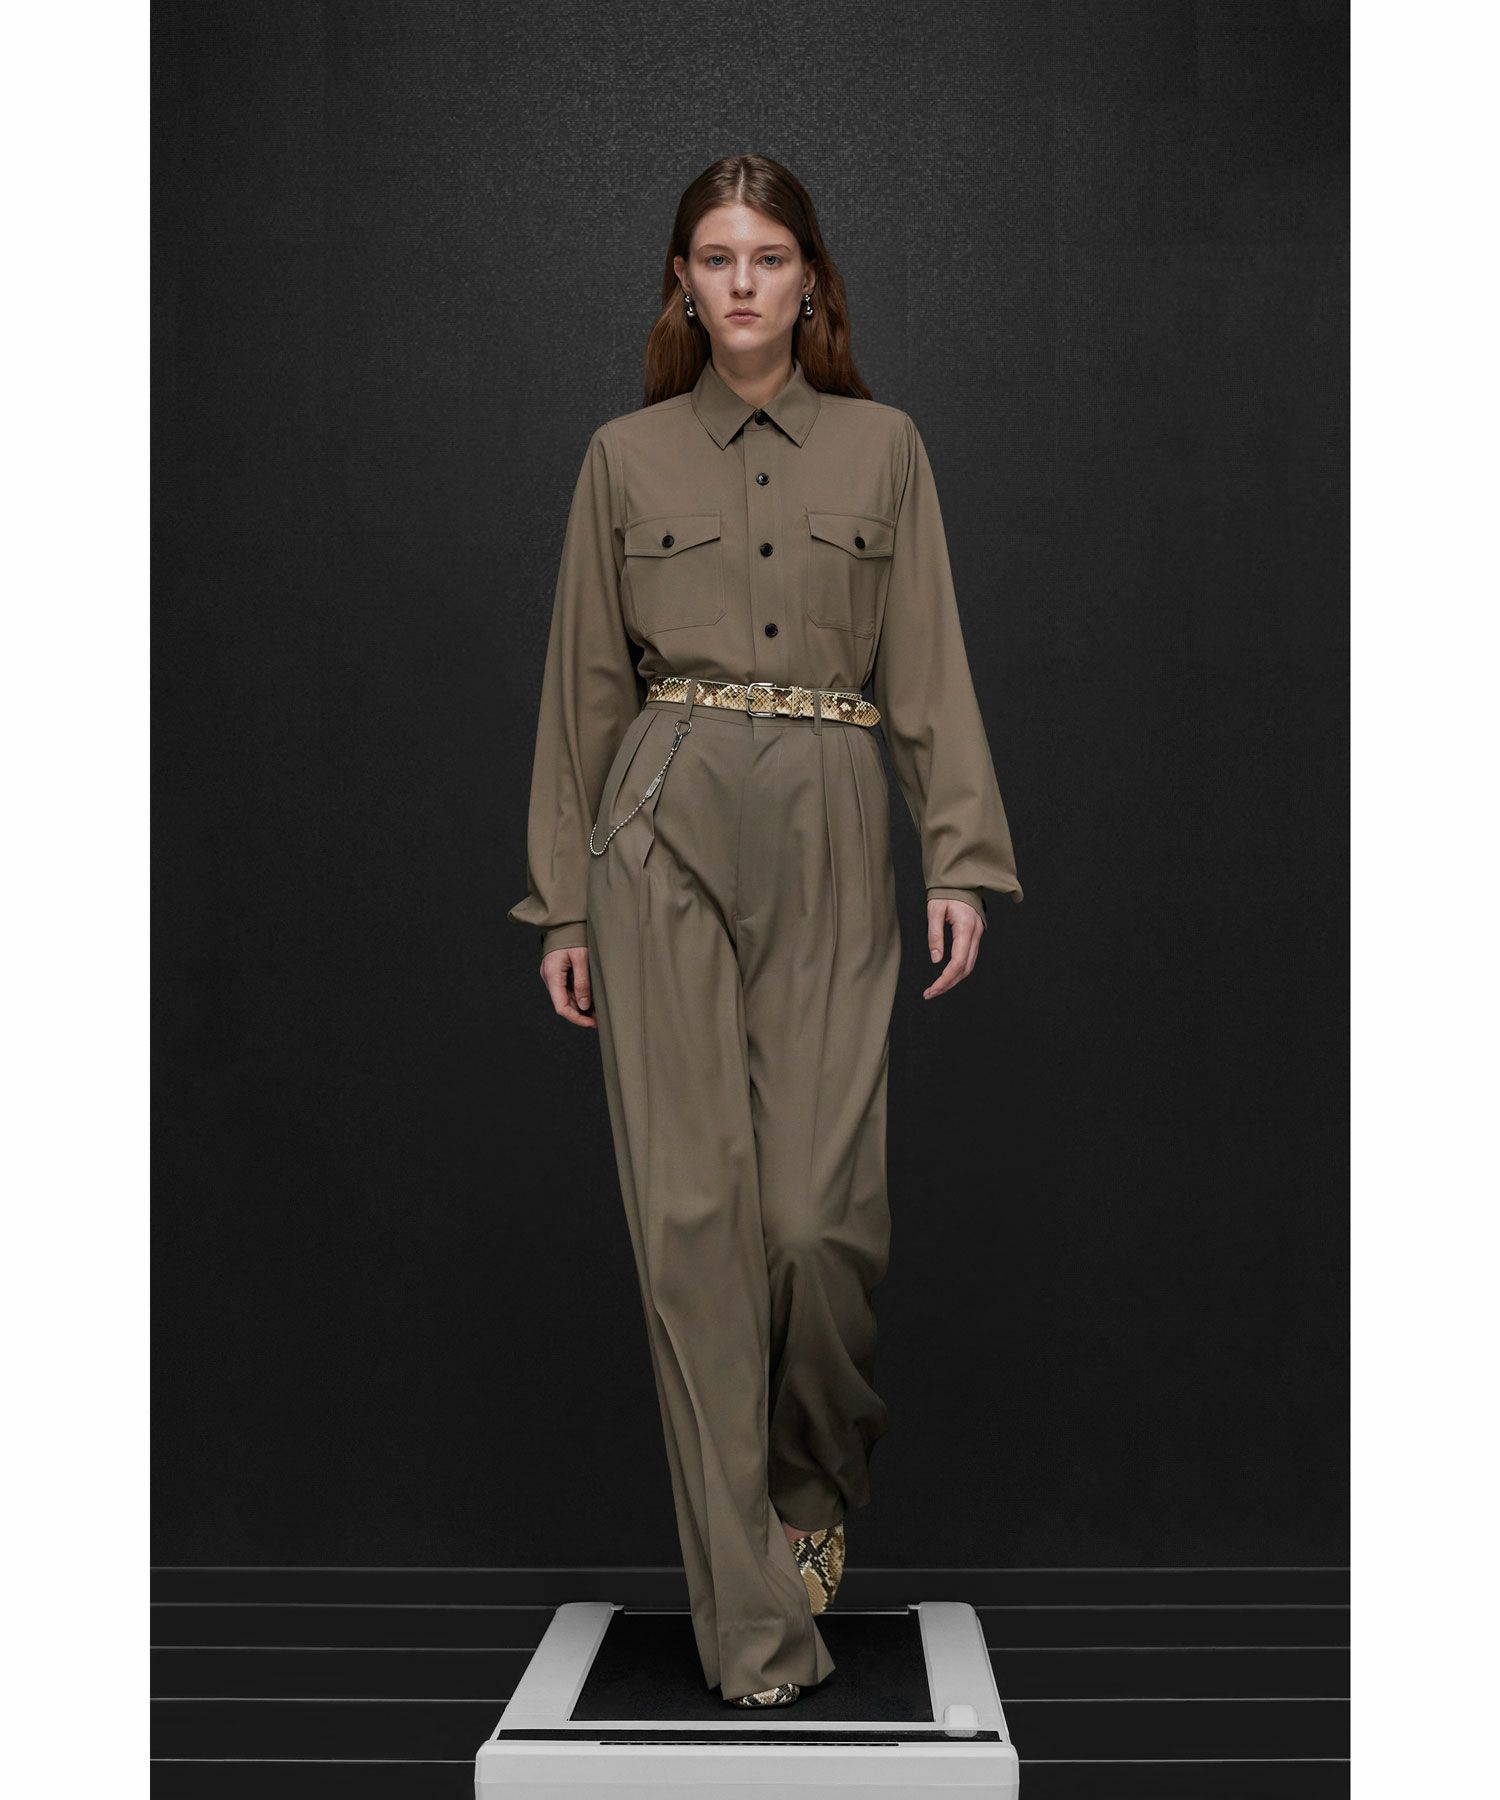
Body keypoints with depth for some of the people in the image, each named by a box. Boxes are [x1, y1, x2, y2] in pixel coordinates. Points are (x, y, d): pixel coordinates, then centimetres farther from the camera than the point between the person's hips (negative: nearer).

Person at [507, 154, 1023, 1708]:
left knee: (819, 1209, -7)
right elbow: (585, 686, 11)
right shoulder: (625, 457, 10)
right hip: (664, 830, 0)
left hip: (831, 837, 0)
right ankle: (755, 1622, 5)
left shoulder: (883, 447, 10)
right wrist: (562, 905, 8)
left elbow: (928, 669, 7)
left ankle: (818, 1478, 26)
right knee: (692, 1210, -5)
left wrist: (961, 861, -3)